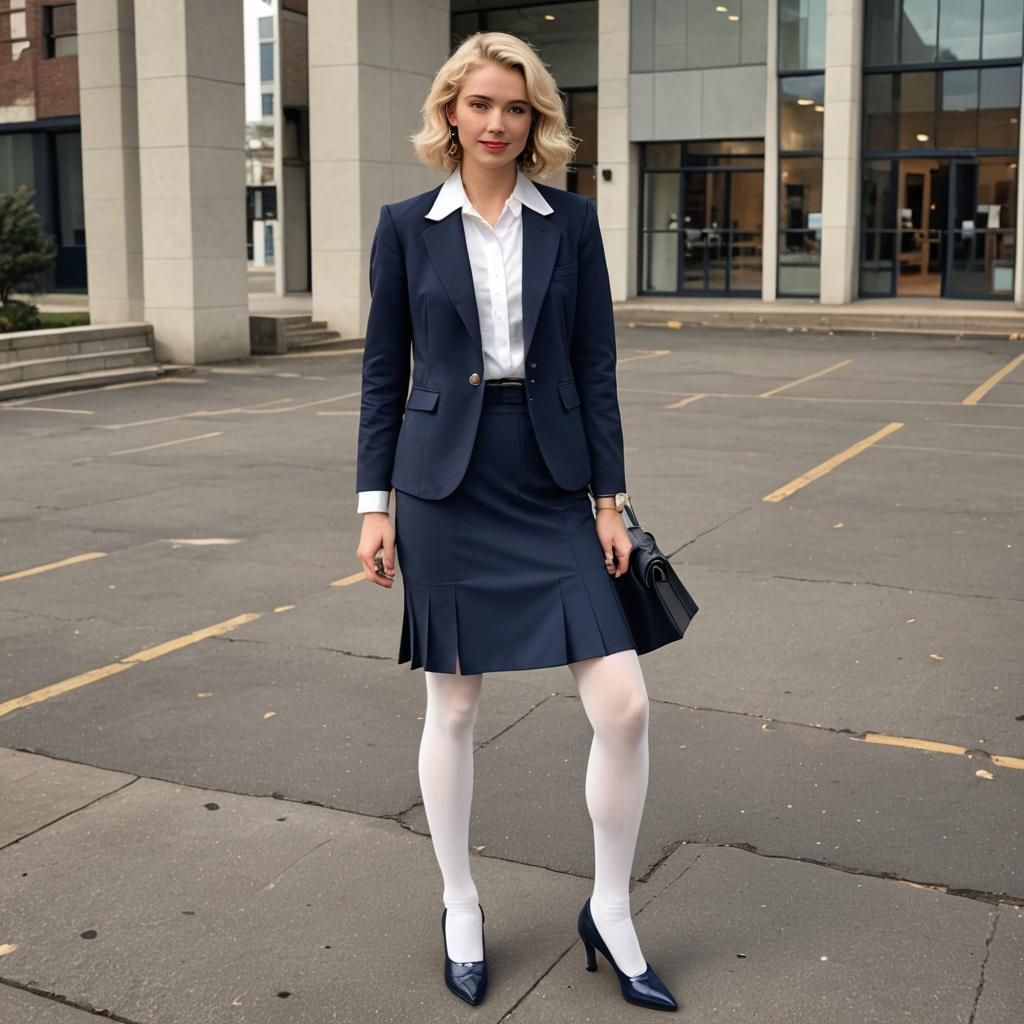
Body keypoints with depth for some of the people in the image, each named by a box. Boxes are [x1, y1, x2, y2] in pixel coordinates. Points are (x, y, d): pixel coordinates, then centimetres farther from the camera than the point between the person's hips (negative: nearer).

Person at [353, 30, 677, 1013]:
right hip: (447, 488, -1)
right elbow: (384, 373, 4)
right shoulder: (407, 225, 1)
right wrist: (374, 504, 0)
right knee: (452, 707, 8)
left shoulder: (570, 221, 3)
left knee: (623, 706, -4)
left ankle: (610, 911, 17)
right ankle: (460, 907, 28)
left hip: (554, 487, 1)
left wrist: (609, 498, 0)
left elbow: (596, 369, 4)